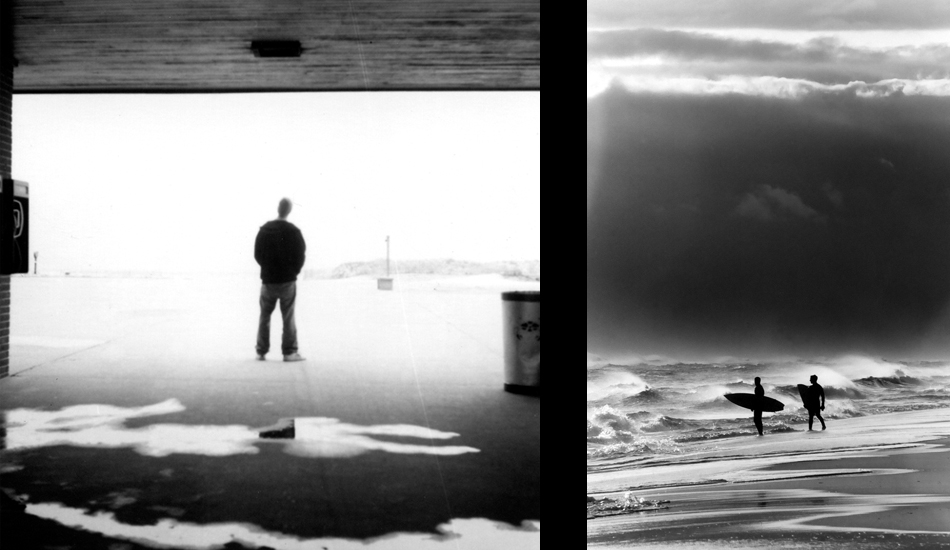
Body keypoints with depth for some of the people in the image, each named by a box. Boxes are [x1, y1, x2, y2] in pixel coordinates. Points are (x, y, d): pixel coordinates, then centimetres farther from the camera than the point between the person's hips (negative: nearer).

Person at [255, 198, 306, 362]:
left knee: (264, 316, 13)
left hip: (268, 280, 3)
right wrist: (294, 271, 7)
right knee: (288, 318, 2)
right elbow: (301, 254, -8)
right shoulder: (293, 231, -10)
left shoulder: (264, 229, 2)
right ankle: (289, 352, 0)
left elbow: (257, 253, 6)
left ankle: (261, 352, 14)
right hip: (287, 280, -3)